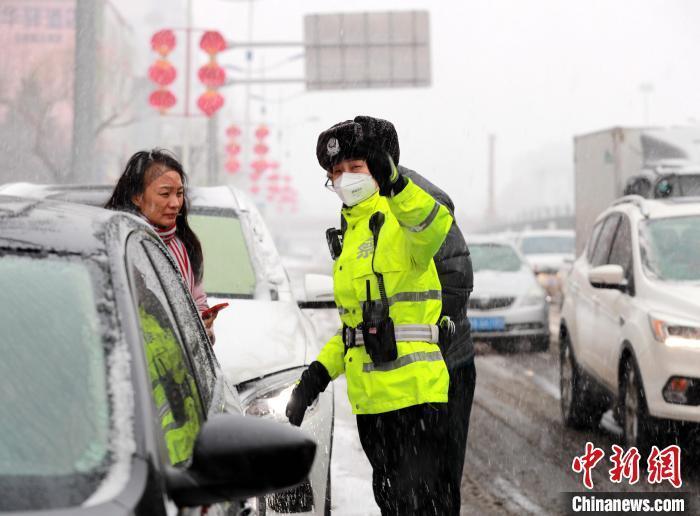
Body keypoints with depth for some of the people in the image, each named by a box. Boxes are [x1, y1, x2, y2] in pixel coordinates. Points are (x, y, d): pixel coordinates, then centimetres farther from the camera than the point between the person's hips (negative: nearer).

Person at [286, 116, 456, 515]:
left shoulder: (398, 220, -8)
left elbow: (435, 226, -35)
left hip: (414, 392, -9)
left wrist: (393, 181, -49)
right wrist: (317, 375, 15)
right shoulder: (349, 238, 18)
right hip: (370, 400, 9)